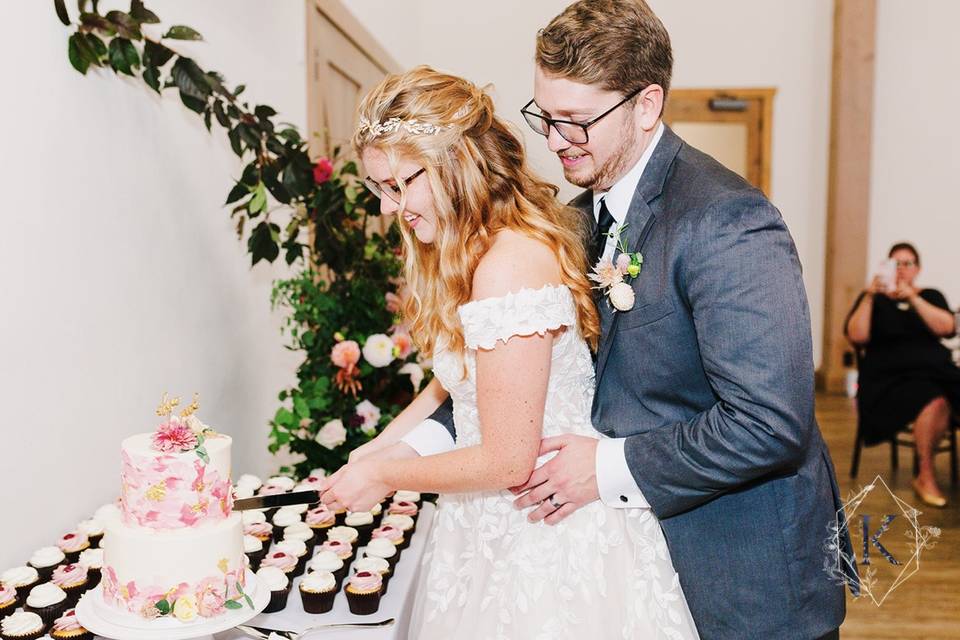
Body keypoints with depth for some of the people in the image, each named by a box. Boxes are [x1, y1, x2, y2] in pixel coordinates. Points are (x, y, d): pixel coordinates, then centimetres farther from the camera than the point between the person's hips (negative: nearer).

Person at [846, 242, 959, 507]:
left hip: (938, 370, 3)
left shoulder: (931, 296, 19)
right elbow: (857, 337, -3)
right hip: (891, 376, -3)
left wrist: (913, 298, -11)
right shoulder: (873, 299, 14)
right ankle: (926, 477, -20)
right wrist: (869, 296, -11)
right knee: (935, 403, -34)